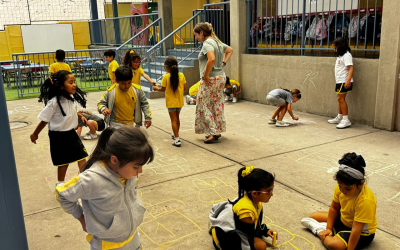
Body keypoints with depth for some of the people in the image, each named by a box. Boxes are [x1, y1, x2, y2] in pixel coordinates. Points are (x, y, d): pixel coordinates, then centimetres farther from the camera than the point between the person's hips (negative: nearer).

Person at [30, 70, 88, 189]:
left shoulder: (71, 98, -4)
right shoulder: (54, 102, -25)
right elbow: (44, 120, -15)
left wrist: (80, 116, 2)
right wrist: (35, 134, -5)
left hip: (71, 133, 6)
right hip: (58, 136, -6)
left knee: (82, 156, 5)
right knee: (64, 162, 9)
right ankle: (60, 184, 32)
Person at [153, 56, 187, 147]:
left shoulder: (166, 77, -14)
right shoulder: (181, 75, -4)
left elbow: (163, 89, -7)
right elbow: (184, 88, 1)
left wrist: (156, 88, 13)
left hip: (171, 102, -4)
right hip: (179, 101, 4)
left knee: (173, 120, 0)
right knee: (177, 118, 22)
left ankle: (177, 139, -6)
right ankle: (175, 134, 38)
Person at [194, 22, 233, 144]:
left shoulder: (207, 43, -16)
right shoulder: (217, 41, 12)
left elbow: (211, 59, -33)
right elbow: (230, 50, 27)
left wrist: (206, 76, -24)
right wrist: (223, 63, 18)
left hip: (210, 80, -9)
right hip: (221, 77, 9)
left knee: (204, 105, 1)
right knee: (217, 104, 15)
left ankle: (213, 132, 0)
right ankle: (218, 130, 24)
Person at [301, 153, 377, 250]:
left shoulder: (365, 201, -38)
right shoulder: (341, 187, -18)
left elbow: (356, 230, -35)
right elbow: (334, 208, -3)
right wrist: (329, 228, -5)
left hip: (362, 234, -7)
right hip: (343, 219, 7)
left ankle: (319, 230, -5)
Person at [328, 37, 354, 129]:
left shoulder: (347, 55, -11)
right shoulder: (340, 56, 19)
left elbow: (351, 68, -21)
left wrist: (348, 80, -32)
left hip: (344, 82, -10)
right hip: (340, 81, 10)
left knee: (341, 99, -11)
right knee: (340, 99, 14)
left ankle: (346, 120, -10)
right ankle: (339, 118, 24)